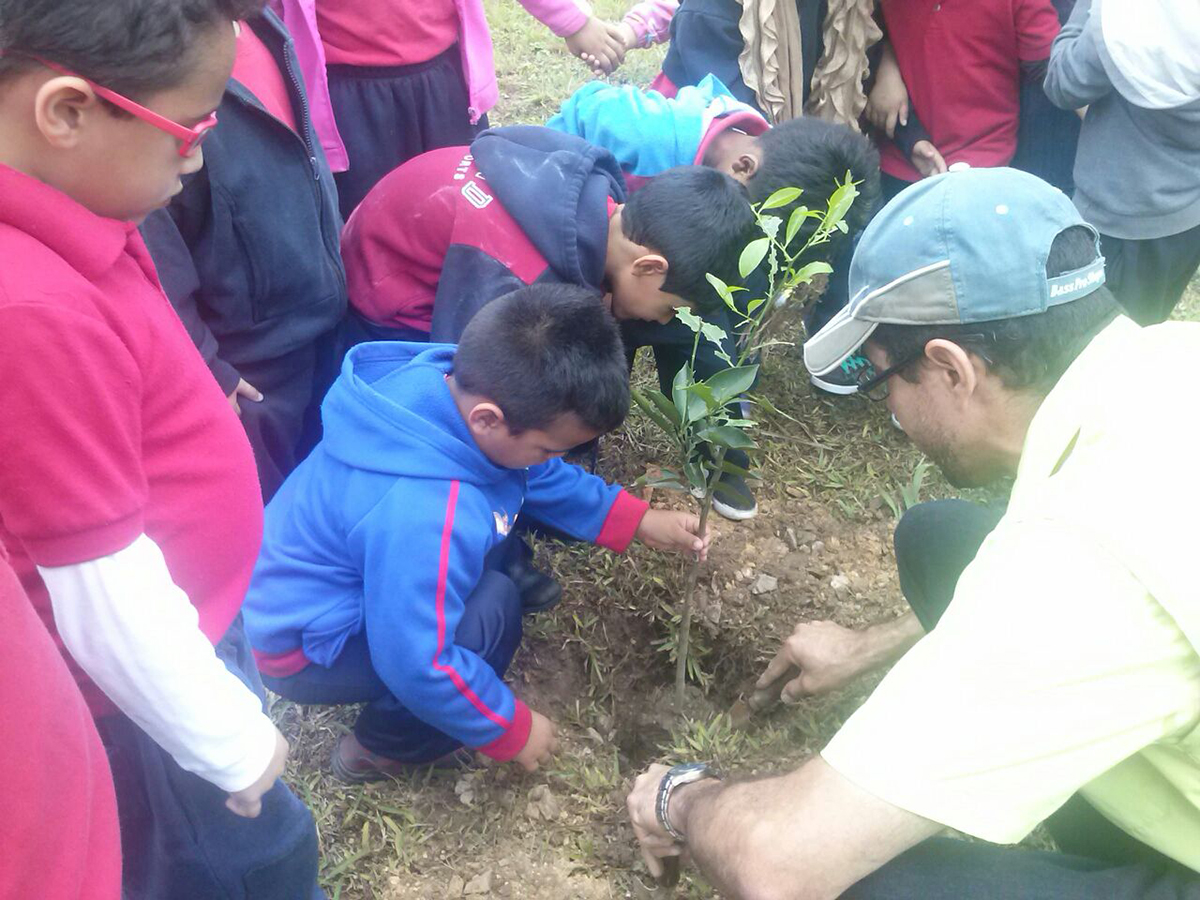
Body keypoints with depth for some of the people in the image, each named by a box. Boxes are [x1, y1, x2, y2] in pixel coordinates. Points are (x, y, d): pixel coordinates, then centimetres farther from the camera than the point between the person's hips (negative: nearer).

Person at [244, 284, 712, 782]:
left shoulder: (457, 384, -15)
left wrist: (639, 521, 0)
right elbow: (416, 664, -31)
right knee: (493, 606, -25)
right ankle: (381, 750, 0)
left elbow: (543, 478, 4)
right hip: (302, 645, -9)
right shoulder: (426, 518, -41)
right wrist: (512, 730, -16)